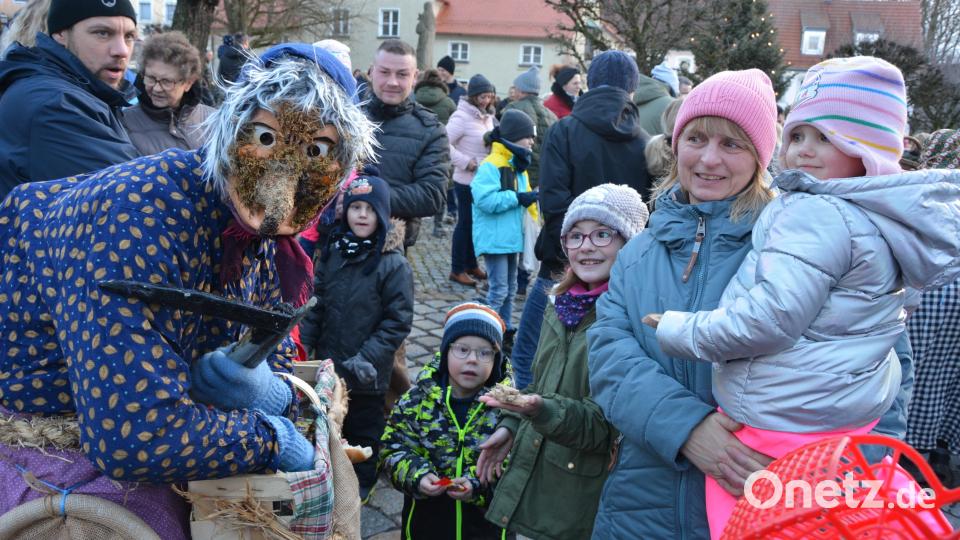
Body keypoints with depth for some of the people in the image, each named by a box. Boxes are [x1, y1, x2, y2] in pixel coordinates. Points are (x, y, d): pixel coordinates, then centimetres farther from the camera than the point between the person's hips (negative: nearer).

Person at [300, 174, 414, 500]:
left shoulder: (394, 264, -15)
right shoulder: (332, 254, 0)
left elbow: (398, 321, -15)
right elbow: (316, 305, 6)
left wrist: (368, 358, -20)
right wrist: (304, 343, -3)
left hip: (367, 376, -5)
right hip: (328, 366, 5)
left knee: (364, 431, 13)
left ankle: (362, 483, 33)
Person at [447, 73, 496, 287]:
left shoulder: (487, 116, 9)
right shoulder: (462, 116, -16)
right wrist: (465, 162, -21)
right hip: (467, 181, -7)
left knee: (476, 222, 15)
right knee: (465, 223, 1)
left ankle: (471, 264, 28)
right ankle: (457, 270, 12)